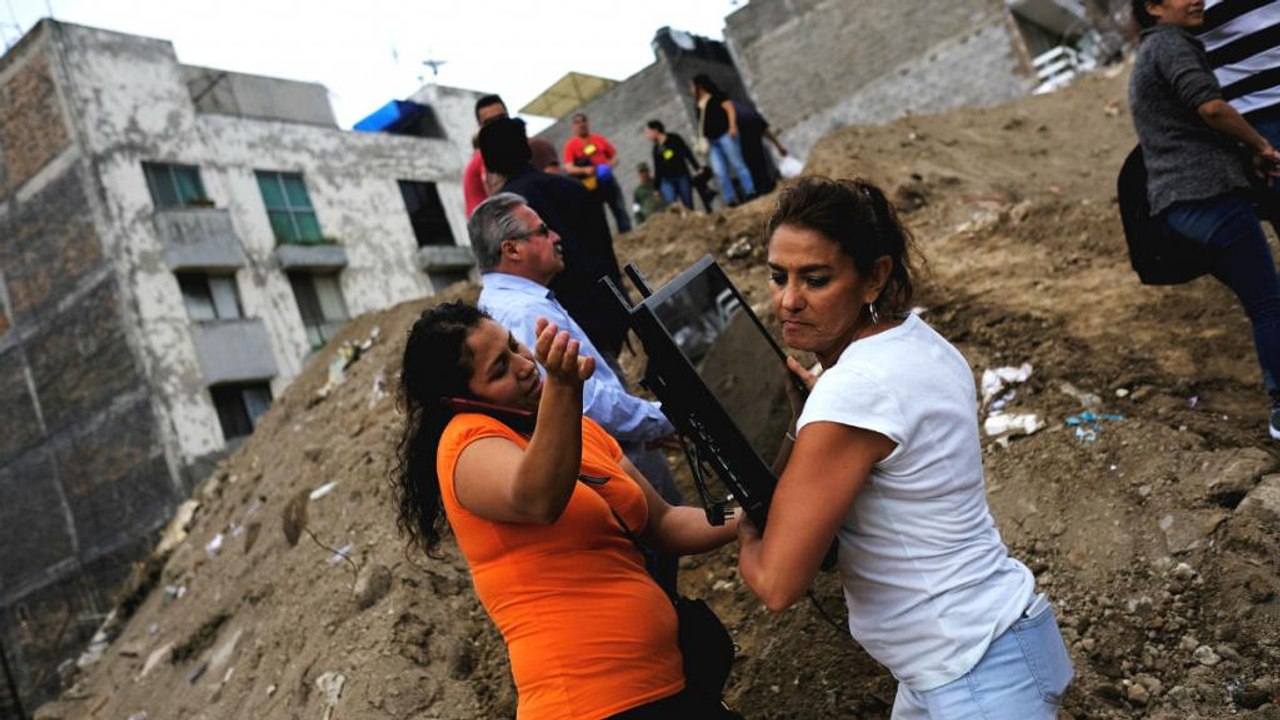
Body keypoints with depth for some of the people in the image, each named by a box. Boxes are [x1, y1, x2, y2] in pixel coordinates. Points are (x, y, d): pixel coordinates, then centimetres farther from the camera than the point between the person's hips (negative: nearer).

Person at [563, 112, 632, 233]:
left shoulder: (599, 138, 11)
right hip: (590, 184, -3)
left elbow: (614, 157, 14)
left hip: (607, 179, 3)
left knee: (620, 209, 4)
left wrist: (610, 165, -9)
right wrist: (585, 170, -28)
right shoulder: (570, 144, 1)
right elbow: (568, 168, -10)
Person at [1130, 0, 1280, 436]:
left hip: (1174, 203, 10)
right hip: (1207, 193, -10)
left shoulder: (1149, 55, 27)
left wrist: (1245, 156, 17)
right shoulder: (1169, 42, -3)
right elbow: (1210, 106, -19)